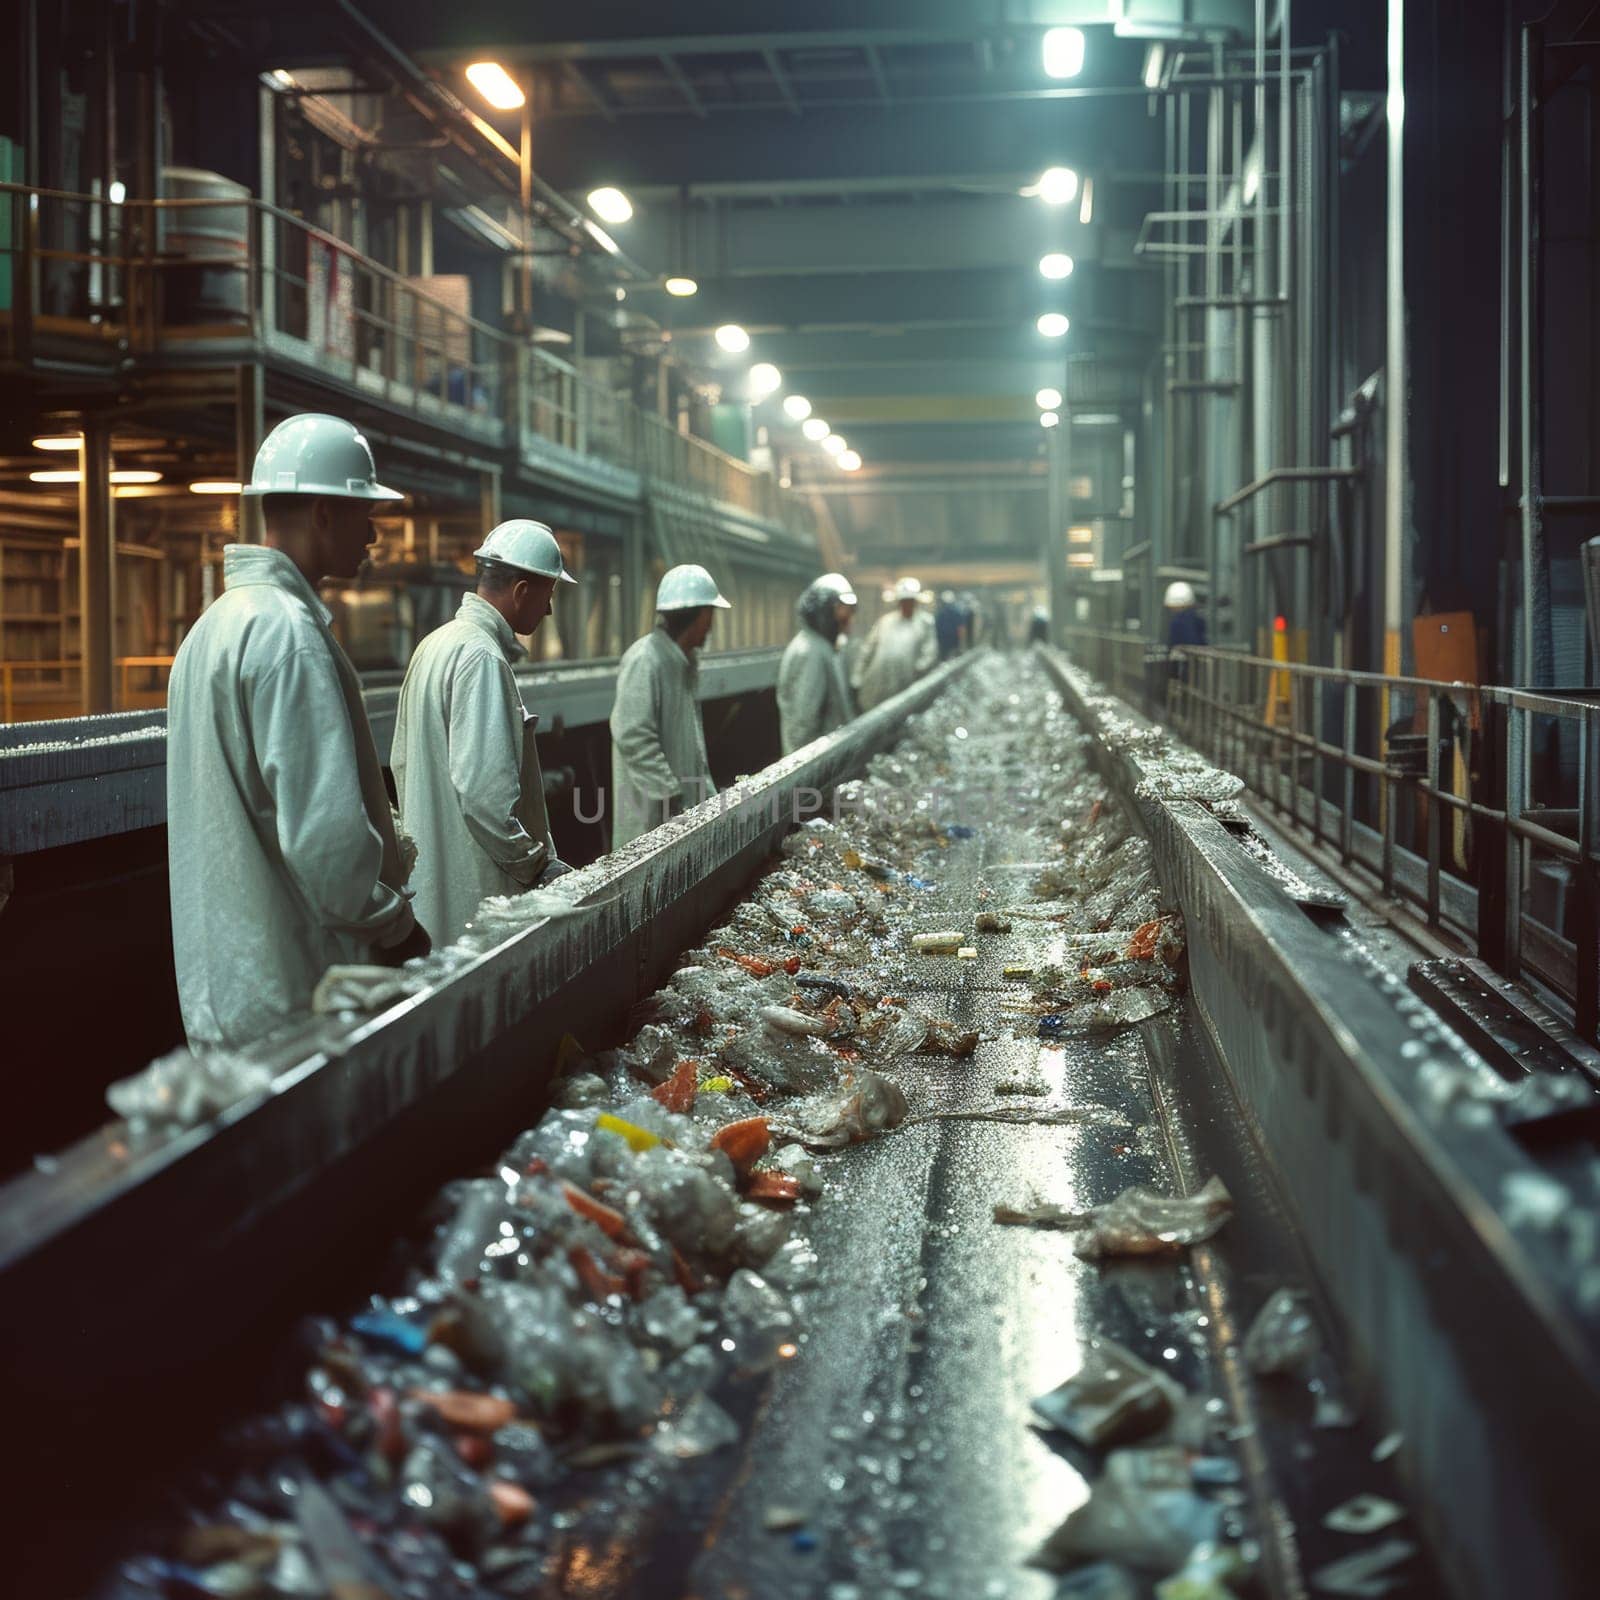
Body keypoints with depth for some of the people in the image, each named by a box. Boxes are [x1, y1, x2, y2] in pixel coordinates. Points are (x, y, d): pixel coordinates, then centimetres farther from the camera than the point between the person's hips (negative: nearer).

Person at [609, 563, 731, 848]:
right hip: (651, 812, -9)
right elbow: (634, 738, -22)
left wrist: (707, 793, 19)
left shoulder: (684, 661, 15)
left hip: (685, 805, 9)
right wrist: (671, 797, -21)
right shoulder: (644, 661, -16)